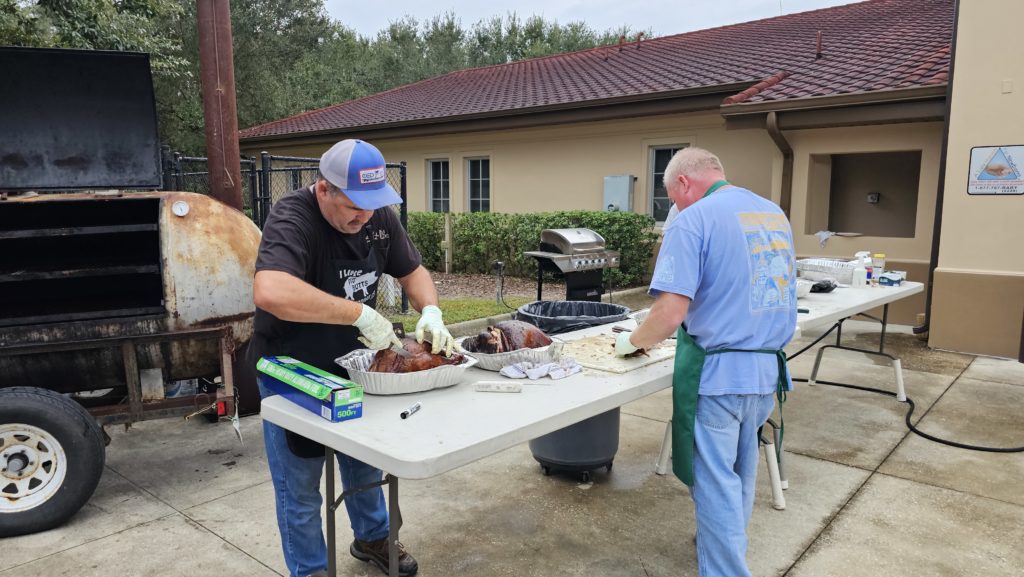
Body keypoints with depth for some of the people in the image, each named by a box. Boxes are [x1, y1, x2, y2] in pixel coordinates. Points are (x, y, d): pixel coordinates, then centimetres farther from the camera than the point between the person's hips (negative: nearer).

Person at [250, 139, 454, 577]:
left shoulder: (378, 215, -7)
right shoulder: (292, 219, -28)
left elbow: (412, 271, 5)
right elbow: (270, 293, -46)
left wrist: (430, 312, -16)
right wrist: (361, 314, -42)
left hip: (350, 365, 6)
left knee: (365, 463, 23)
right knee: (300, 489, 9)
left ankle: (371, 538, 46)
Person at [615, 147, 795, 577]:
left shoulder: (694, 220, -13)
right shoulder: (775, 213, 11)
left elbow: (670, 313, -21)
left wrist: (633, 340, -3)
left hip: (718, 372, -8)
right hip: (767, 366, 8)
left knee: (715, 480, 5)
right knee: (739, 471, 24)